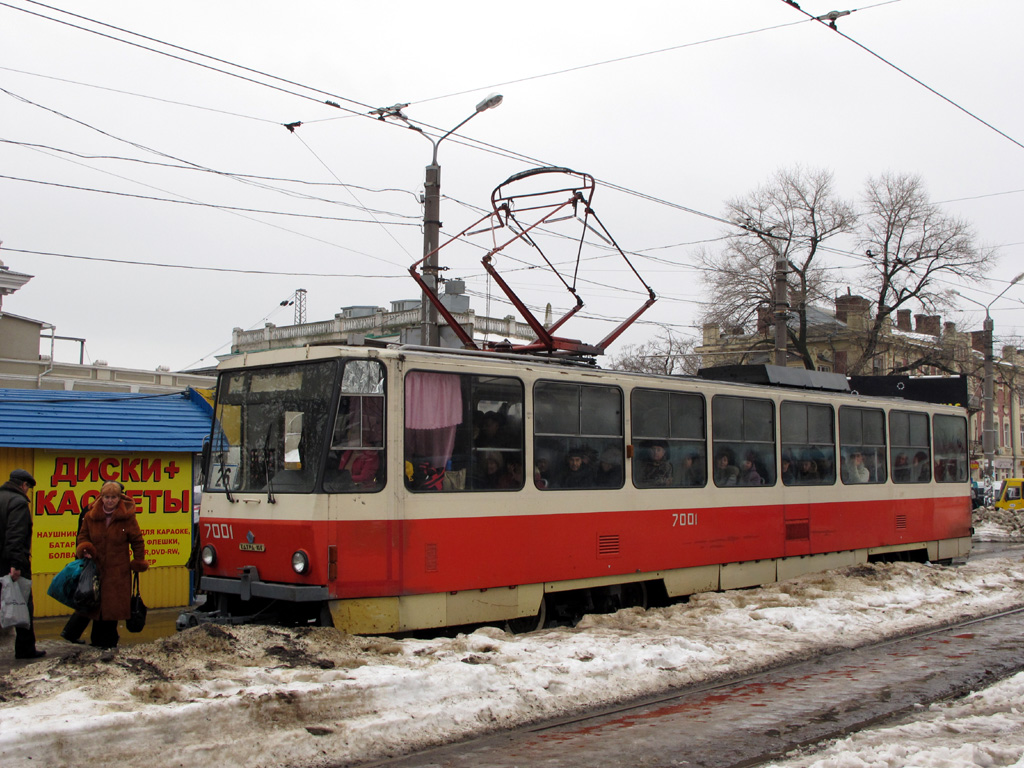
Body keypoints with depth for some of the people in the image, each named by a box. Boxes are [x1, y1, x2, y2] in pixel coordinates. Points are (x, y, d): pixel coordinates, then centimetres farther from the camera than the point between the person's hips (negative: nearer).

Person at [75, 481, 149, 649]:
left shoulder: (127, 517, -2)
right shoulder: (91, 516, 4)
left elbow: (137, 541, 5)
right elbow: (83, 536, 15)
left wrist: (138, 562, 3)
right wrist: (84, 549, -6)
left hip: (118, 571, -2)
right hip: (96, 569, 2)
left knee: (113, 607, 1)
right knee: (96, 605, 3)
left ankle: (109, 640, 12)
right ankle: (98, 640, 13)